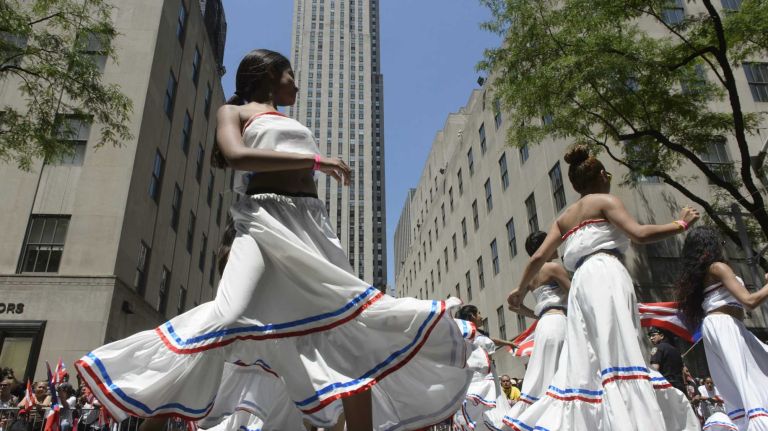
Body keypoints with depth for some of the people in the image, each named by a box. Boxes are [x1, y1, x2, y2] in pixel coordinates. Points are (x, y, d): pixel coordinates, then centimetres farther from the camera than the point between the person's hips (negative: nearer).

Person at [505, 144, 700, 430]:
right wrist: (681, 224, 7)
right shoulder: (604, 200, 8)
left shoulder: (564, 218, 25)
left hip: (581, 283, 6)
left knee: (583, 363, 4)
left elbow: (539, 257, 17)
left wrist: (520, 290, 27)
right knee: (621, 353, -14)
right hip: (606, 275, -6)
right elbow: (639, 234, -7)